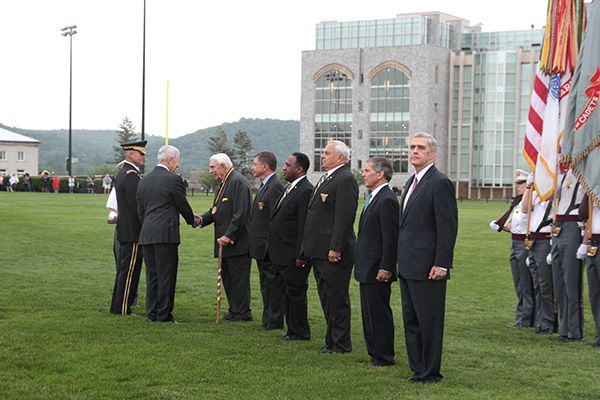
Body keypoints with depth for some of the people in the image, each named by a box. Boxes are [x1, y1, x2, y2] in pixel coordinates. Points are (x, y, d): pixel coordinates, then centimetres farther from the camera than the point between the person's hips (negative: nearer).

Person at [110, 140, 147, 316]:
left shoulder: (122, 173, 17)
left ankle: (117, 306, 21)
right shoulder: (132, 175, -16)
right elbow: (136, 206, -21)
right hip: (133, 232, -10)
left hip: (124, 231, 10)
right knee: (129, 270, -6)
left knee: (124, 269, 15)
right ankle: (123, 309, -3)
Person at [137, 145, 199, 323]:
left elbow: (140, 210, 16)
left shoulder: (144, 180, 13)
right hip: (166, 234, -6)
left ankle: (152, 313, 13)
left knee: (152, 275, 11)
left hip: (146, 235, 6)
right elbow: (183, 205, 0)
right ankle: (164, 315, -1)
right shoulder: (173, 179, -7)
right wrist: (193, 220, 19)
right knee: (166, 275, -2)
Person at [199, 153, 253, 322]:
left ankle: (243, 313, 3)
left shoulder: (238, 182, -14)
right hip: (225, 240, 10)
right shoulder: (223, 184, 17)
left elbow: (240, 213, -20)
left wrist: (228, 235, -22)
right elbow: (216, 210, 18)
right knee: (227, 277, 14)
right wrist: (202, 219, -1)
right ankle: (234, 311, 23)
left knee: (239, 278, -4)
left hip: (238, 241, -10)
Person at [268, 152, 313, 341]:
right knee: (287, 293, 15)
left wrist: (301, 256, -21)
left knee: (296, 293, -1)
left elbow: (305, 226, -20)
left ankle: (300, 333, 9)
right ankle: (292, 330, 25)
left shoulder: (305, 191, -16)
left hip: (294, 256, -10)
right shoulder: (289, 188, 15)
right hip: (283, 255, 10)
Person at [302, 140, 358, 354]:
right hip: (319, 252, 10)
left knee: (337, 299, -3)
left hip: (334, 253, -10)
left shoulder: (345, 180, -14)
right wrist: (308, 249, 20)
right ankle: (332, 341, 24)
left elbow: (345, 217, -20)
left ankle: (342, 344, 5)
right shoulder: (326, 178, 18)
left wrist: (336, 248, -23)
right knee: (326, 298, 15)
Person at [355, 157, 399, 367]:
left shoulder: (387, 200, -18)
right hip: (367, 269, 11)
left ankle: (384, 357, 5)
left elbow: (391, 239, -21)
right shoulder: (374, 197, 15)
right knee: (369, 312, 15)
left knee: (379, 313, -3)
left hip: (377, 271, -11)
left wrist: (386, 268, -22)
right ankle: (375, 353, 24)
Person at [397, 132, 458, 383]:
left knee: (429, 322, -2)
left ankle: (431, 373, 7)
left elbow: (448, 227, -16)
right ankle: (418, 370, 22)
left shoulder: (440, 183, -12)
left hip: (427, 267, -9)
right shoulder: (412, 182, 17)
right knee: (411, 320, 13)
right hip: (408, 267, 10)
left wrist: (441, 264, -19)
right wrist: (401, 259, 18)